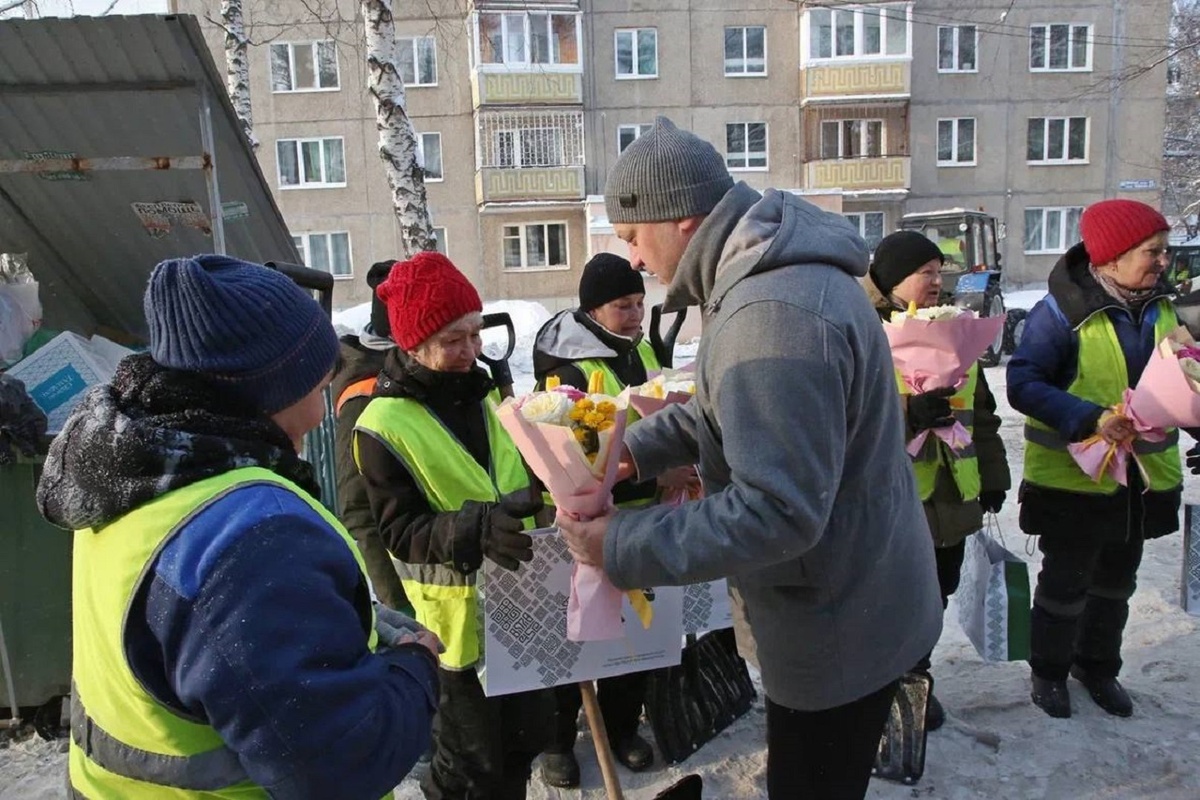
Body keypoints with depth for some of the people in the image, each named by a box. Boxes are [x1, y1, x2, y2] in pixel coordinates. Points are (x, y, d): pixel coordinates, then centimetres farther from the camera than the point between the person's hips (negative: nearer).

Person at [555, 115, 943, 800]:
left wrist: (622, 547, -26)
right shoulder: (776, 270, 3)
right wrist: (635, 449, 3)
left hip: (838, 625, -10)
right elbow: (730, 407, 15)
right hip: (848, 601, 10)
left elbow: (777, 510, -34)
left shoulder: (773, 315, -32)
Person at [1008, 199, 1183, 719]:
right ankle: (1049, 671, 29)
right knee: (1065, 583, 8)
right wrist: (1092, 419, -31)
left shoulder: (1159, 306, 4)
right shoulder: (1064, 311, -19)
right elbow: (1022, 384, -22)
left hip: (1142, 477, 7)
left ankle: (1097, 666, 41)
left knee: (1116, 582, 21)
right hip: (1072, 478, -6)